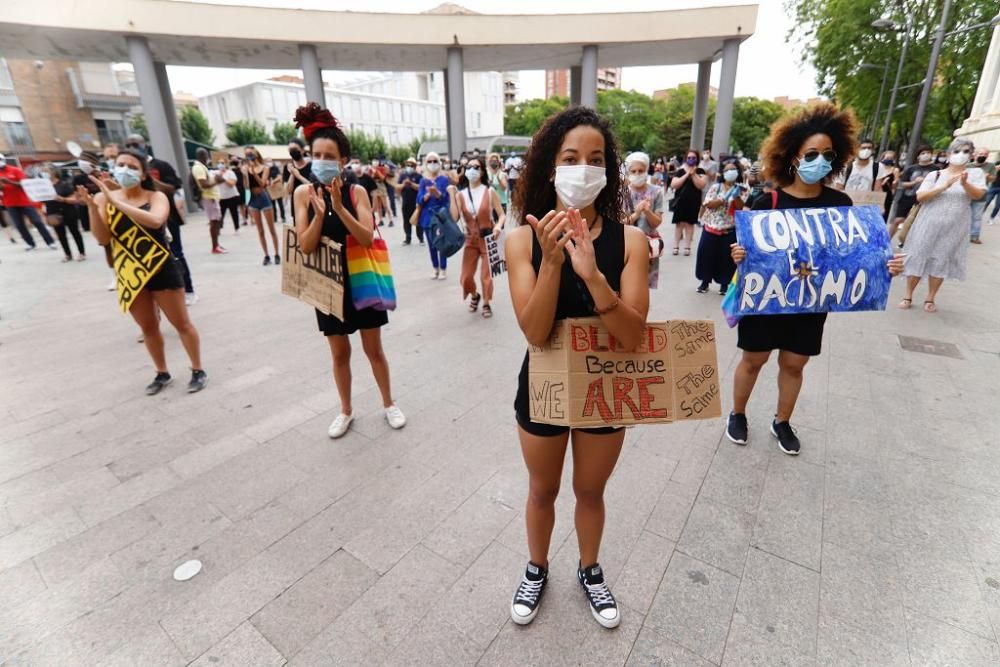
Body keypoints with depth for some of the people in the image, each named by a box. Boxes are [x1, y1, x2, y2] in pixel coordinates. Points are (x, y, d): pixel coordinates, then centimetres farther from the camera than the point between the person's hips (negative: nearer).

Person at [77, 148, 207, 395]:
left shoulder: (156, 197, -8)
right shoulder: (104, 198, 1)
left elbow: (155, 221, -30)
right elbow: (103, 238, -7)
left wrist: (115, 201, -30)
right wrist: (92, 207, -19)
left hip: (162, 269, -4)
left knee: (181, 323, 4)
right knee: (148, 328, 15)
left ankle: (198, 371, 17)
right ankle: (162, 374, 30)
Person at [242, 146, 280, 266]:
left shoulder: (264, 168, -2)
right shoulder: (246, 169, 3)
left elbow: (262, 183, -14)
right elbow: (246, 187, -5)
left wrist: (254, 171, -22)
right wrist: (245, 174, -17)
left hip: (264, 198, -3)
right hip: (253, 200, 3)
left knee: (271, 229, 3)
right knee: (260, 231, 6)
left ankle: (277, 254, 10)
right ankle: (266, 255, 12)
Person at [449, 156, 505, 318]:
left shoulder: (490, 192, -7)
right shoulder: (461, 195, -1)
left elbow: (501, 214, -8)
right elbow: (454, 218, -12)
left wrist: (498, 226, -29)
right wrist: (452, 195, -14)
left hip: (488, 238, -2)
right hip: (470, 239, 3)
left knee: (486, 275, 1)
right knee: (466, 277, 6)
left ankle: (486, 303, 25)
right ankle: (475, 296, 37)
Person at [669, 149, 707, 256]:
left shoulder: (700, 171, 2)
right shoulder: (680, 171, 3)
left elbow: (701, 186, -11)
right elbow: (673, 185, -10)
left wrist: (693, 174, -16)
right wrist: (687, 174, -13)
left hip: (693, 202, 0)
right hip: (681, 201, 0)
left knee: (689, 223, 4)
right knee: (679, 223, 1)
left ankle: (687, 247, 11)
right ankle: (676, 246, 8)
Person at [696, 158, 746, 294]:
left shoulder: (742, 190, 2)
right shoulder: (715, 187, 3)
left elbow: (741, 208, -7)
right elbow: (709, 204, -9)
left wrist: (736, 196, -20)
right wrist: (724, 199, -20)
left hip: (730, 230, -1)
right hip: (711, 227, 1)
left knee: (727, 256, 3)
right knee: (707, 254, 4)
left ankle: (724, 283, 18)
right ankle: (705, 281, 19)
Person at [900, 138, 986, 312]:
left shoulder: (976, 173, 5)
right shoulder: (935, 174, 2)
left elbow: (978, 195, -10)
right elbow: (920, 197, -9)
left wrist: (965, 183, -28)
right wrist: (944, 186, -22)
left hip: (954, 227, 1)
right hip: (929, 224, -1)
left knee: (941, 261, 4)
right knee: (918, 257, 0)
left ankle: (931, 299, 13)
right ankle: (908, 296, 8)